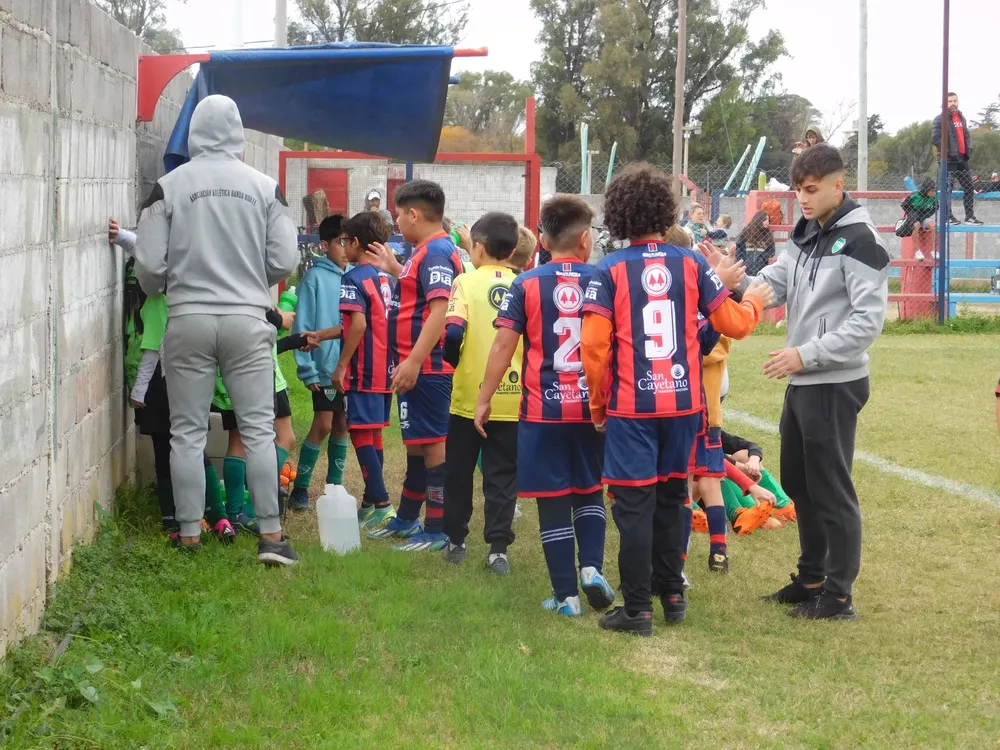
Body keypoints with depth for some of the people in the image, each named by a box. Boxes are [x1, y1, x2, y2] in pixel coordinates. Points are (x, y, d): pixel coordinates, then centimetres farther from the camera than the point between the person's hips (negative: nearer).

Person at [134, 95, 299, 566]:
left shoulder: (169, 186, -4)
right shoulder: (264, 187, 0)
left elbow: (149, 264, -4)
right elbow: (284, 261, 0)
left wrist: (158, 290, 19)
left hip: (188, 321, 0)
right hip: (247, 320, 1)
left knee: (188, 432, 8)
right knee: (258, 428, 4)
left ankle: (189, 533, 11)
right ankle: (270, 534, 2)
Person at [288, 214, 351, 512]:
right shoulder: (315, 277, -10)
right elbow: (303, 327, -11)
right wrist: (308, 370, -14)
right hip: (326, 367, -5)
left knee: (342, 426, 11)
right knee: (323, 426, -4)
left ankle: (335, 486, 22)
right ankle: (300, 488, 6)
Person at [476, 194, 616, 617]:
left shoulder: (526, 285, -5)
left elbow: (503, 346, -7)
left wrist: (484, 400, 2)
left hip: (543, 408, -2)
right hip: (593, 406, 2)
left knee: (553, 501, 4)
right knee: (590, 492, 20)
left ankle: (566, 595, 6)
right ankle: (592, 566, 1)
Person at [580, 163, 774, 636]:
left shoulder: (609, 271, -8)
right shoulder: (692, 264, -1)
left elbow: (594, 345, -12)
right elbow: (733, 323, 3)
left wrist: (598, 404, 2)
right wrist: (755, 301, 26)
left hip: (631, 406, -3)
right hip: (682, 402, 3)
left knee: (635, 504, 2)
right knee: (671, 497, 18)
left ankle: (637, 609, 2)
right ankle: (672, 593, 26)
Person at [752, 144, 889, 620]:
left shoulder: (858, 241, -16)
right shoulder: (805, 234, 11)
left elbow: (868, 321, -21)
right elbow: (771, 286, 7)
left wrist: (806, 354, -22)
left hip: (835, 385, -9)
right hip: (802, 383, 9)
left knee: (831, 490, -2)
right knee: (798, 484, 17)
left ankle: (838, 596, 6)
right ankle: (811, 579, 30)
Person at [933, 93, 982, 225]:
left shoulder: (961, 118, 16)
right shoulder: (940, 119, -7)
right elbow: (935, 138, -15)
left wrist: (968, 149, 9)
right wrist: (947, 151, -17)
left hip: (962, 158, 7)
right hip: (949, 159, -7)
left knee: (969, 187, 6)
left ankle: (970, 216, 11)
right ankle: (948, 216, 4)